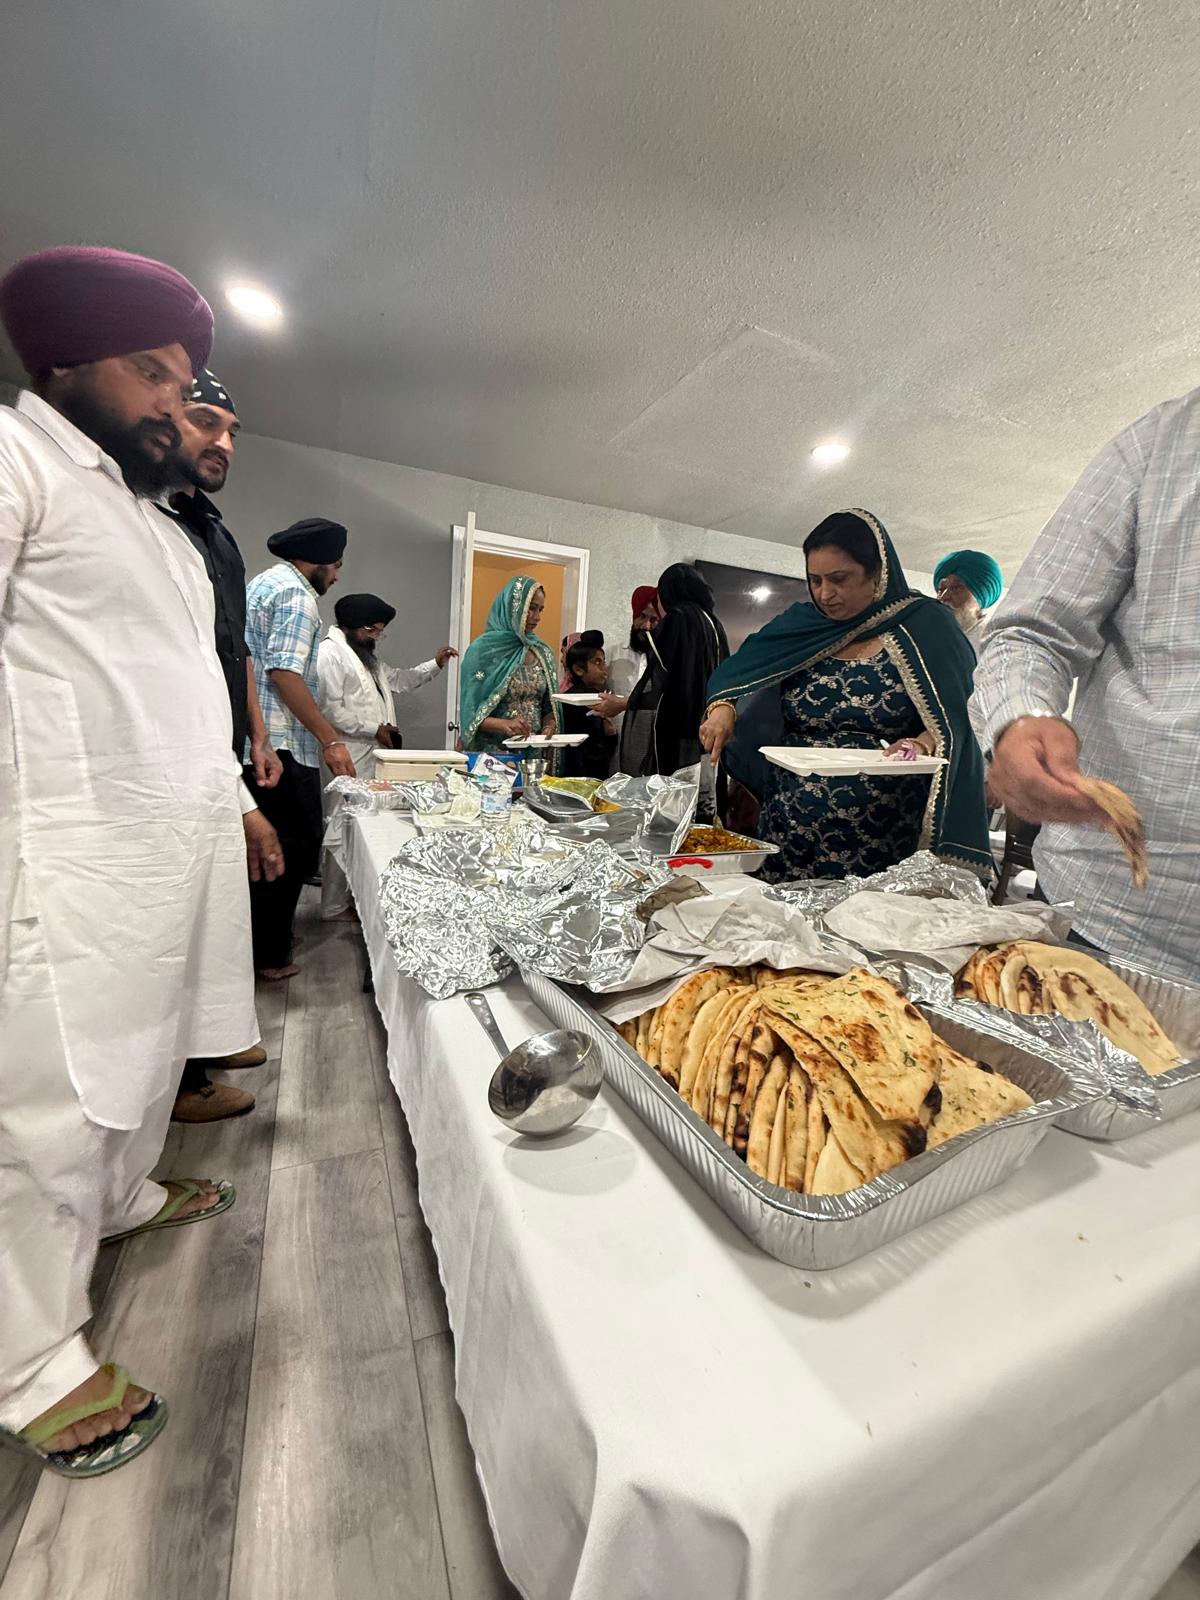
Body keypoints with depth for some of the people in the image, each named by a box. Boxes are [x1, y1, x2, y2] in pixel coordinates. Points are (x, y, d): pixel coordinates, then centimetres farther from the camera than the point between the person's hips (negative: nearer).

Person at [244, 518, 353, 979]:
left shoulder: (260, 583, 21)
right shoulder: (297, 595, -10)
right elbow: (284, 674, -21)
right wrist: (331, 741, -21)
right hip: (281, 745, -10)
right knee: (297, 849, -2)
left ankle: (262, 945, 30)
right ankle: (269, 956, 7)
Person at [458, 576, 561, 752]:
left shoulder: (544, 653, 9)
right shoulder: (483, 649, -5)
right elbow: (470, 713, -7)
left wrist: (549, 724, -5)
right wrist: (504, 724, -24)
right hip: (491, 750, -4)